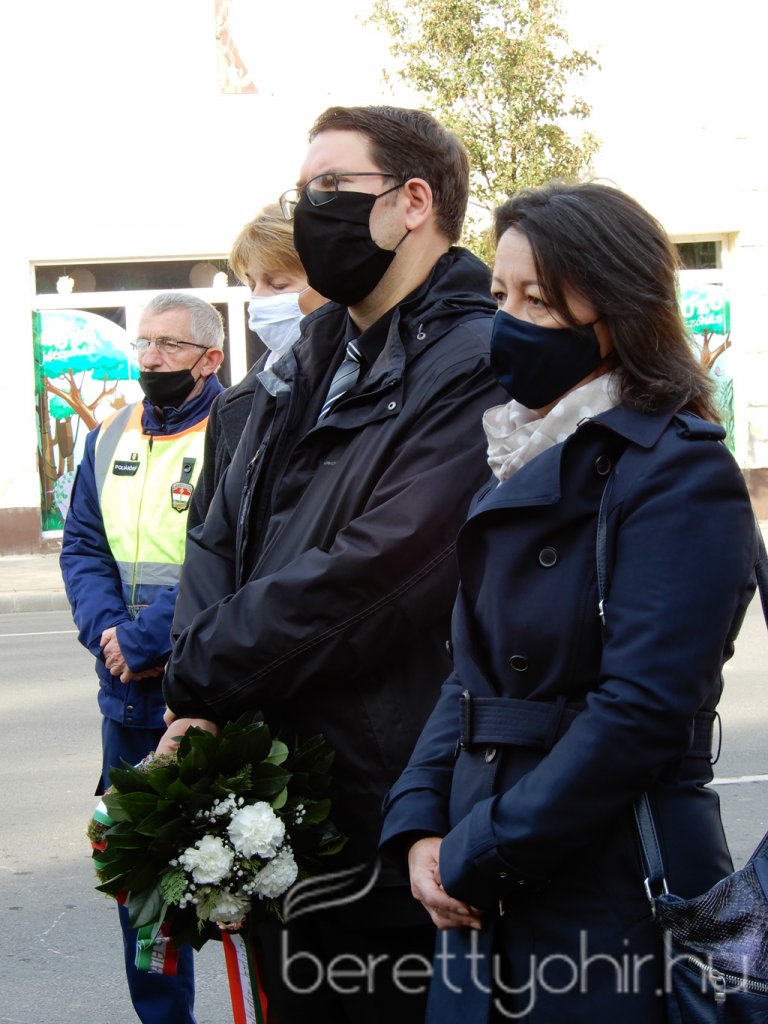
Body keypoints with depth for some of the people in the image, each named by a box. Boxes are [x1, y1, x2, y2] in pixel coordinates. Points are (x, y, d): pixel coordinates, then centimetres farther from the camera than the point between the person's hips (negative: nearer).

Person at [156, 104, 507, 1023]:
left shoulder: (474, 369, -15)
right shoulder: (309, 365, 13)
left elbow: (368, 579, -23)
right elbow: (221, 535, 10)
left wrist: (198, 675, -13)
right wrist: (197, 703, -6)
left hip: (387, 802, -8)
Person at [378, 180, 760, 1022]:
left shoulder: (680, 472, -13)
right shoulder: (523, 467, 12)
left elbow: (640, 714, -19)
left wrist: (474, 857, -15)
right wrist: (420, 822, -2)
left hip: (615, 912, -7)